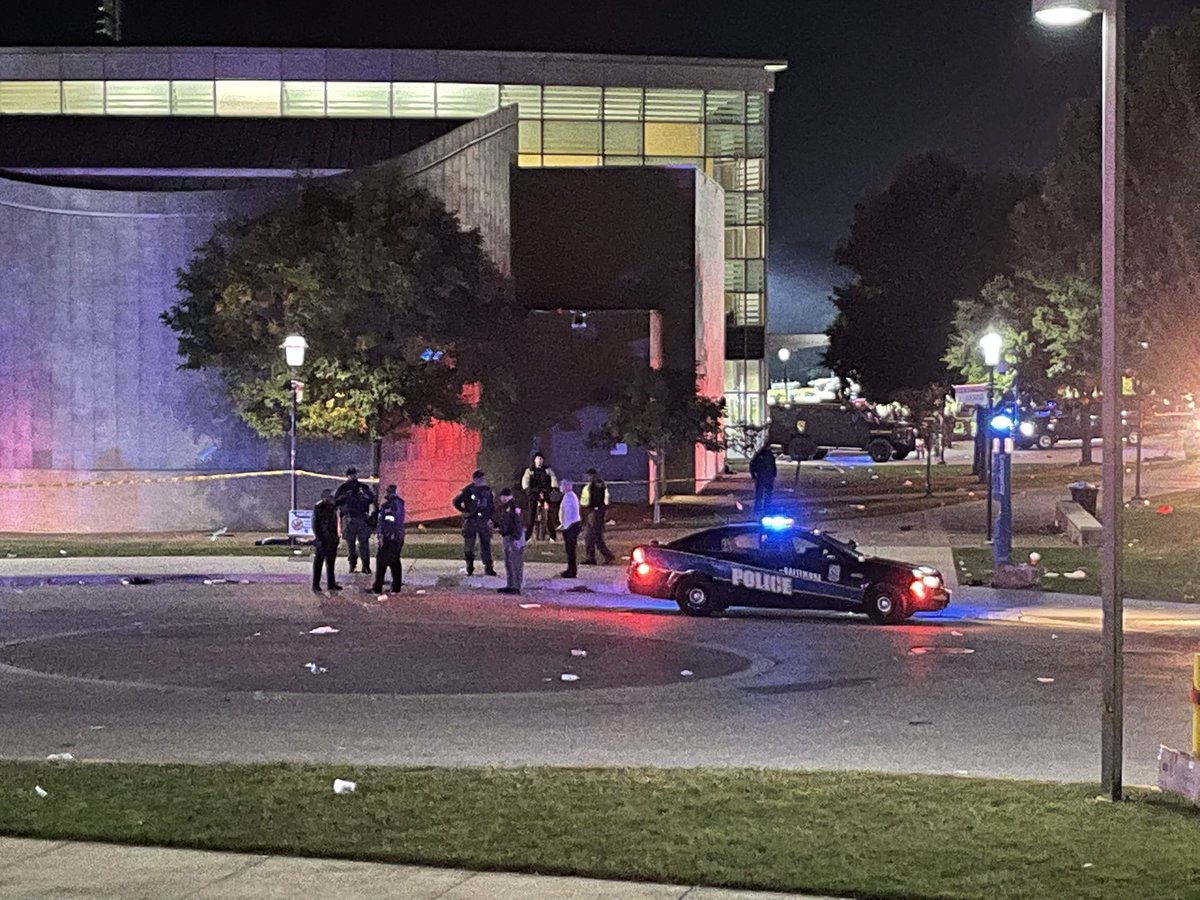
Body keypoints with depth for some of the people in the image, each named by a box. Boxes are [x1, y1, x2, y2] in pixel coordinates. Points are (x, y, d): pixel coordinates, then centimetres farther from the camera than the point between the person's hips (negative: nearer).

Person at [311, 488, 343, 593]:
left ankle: (331, 583, 19)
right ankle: (315, 585, 3)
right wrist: (318, 538, -18)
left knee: (331, 562, 12)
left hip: (332, 540, 7)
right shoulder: (318, 508, -9)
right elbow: (315, 524, -12)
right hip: (322, 540, -7)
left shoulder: (333, 507, 11)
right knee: (318, 562, -1)